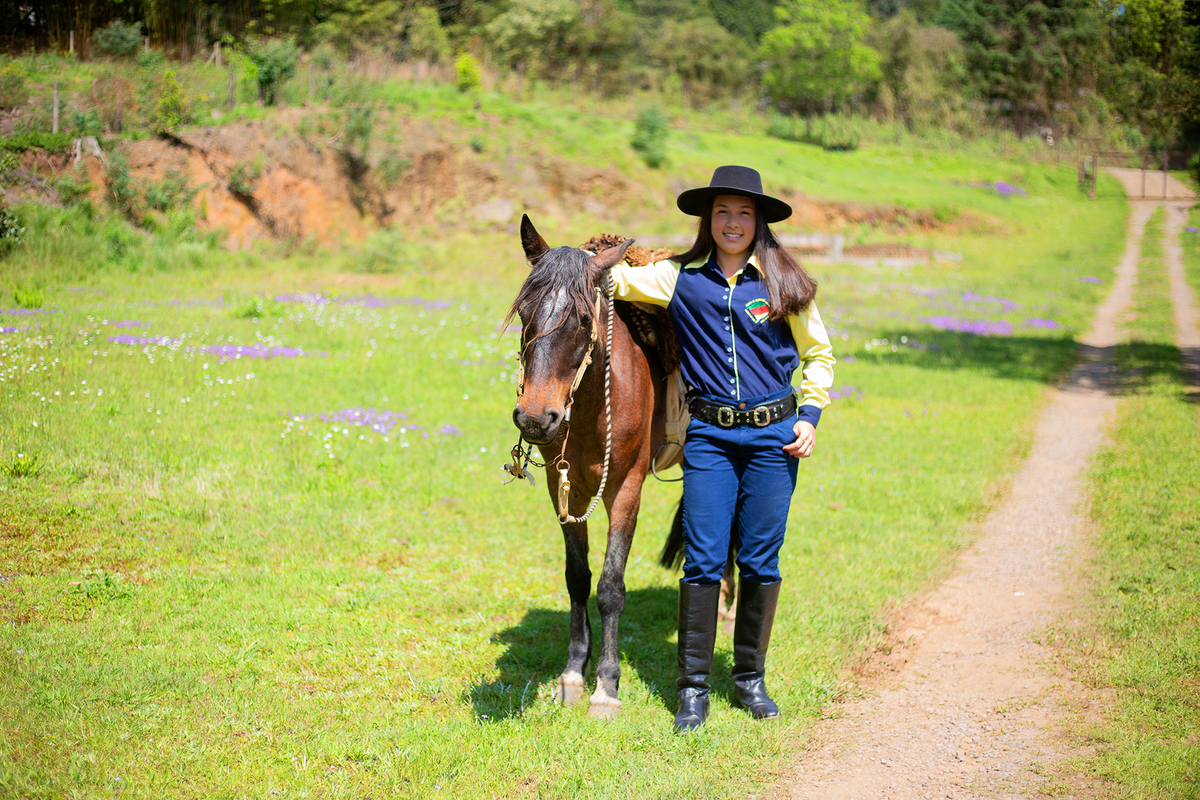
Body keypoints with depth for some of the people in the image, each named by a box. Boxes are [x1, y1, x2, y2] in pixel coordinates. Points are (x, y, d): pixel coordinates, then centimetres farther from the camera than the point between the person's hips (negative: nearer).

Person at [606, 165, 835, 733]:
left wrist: (809, 417, 1)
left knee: (760, 561, 5)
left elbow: (818, 355, 11)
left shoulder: (783, 282, 2)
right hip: (709, 435, 0)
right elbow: (616, 279, 8)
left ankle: (750, 678, 21)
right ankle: (693, 688, 6)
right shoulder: (681, 278, 2)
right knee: (703, 560, -3)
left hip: (772, 435, 0)